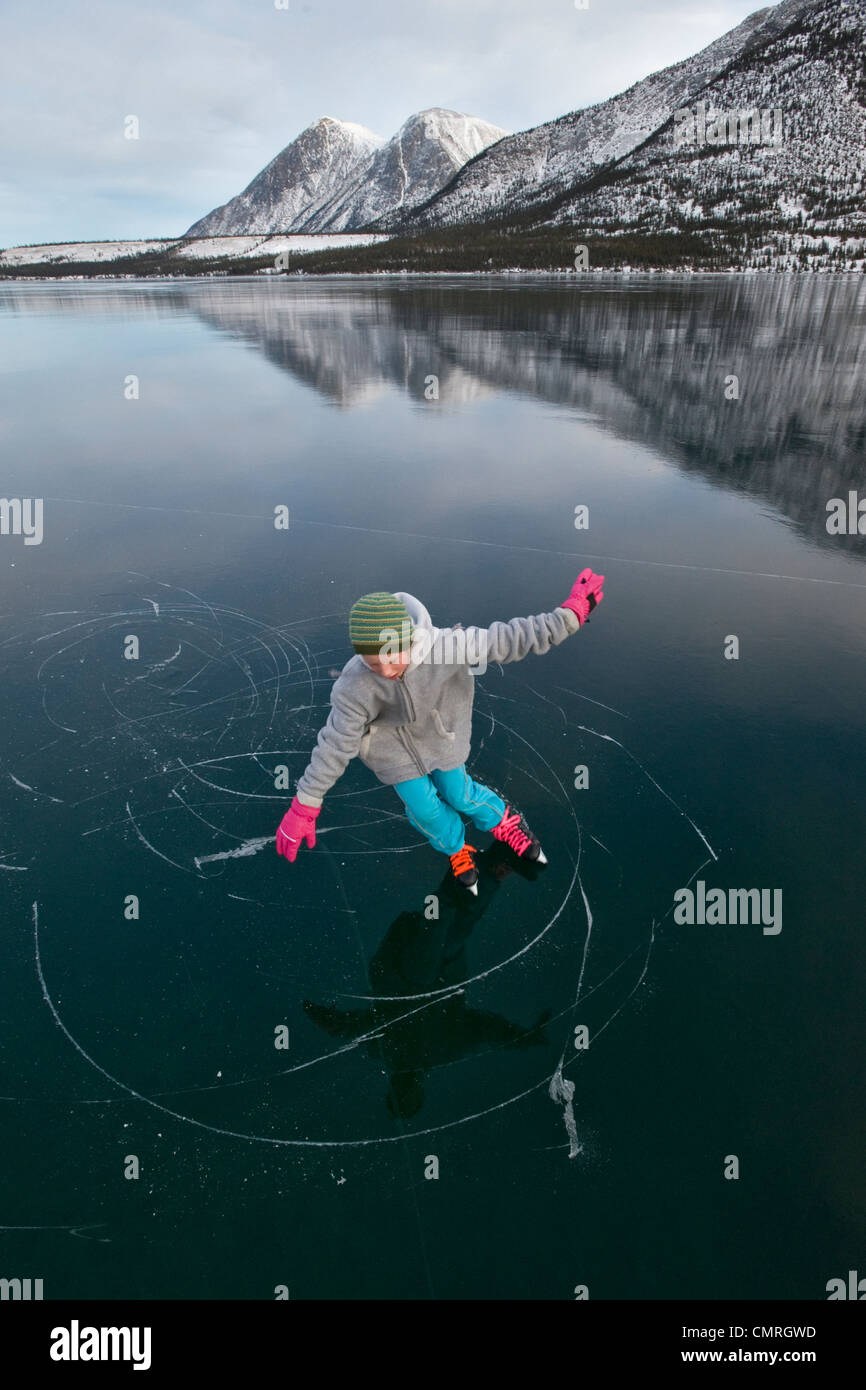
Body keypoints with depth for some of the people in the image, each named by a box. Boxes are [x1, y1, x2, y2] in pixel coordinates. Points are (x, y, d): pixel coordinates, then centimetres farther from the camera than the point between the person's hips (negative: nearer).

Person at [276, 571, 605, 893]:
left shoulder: (443, 645, -37)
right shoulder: (353, 686, -36)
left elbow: (506, 640, -30)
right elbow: (335, 746, -26)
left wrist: (571, 614, -27)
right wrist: (305, 807, -21)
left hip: (439, 734, 1)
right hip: (393, 748, -1)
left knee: (458, 793, 17)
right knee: (424, 809, 9)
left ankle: (504, 823, 51)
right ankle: (457, 849, 44)